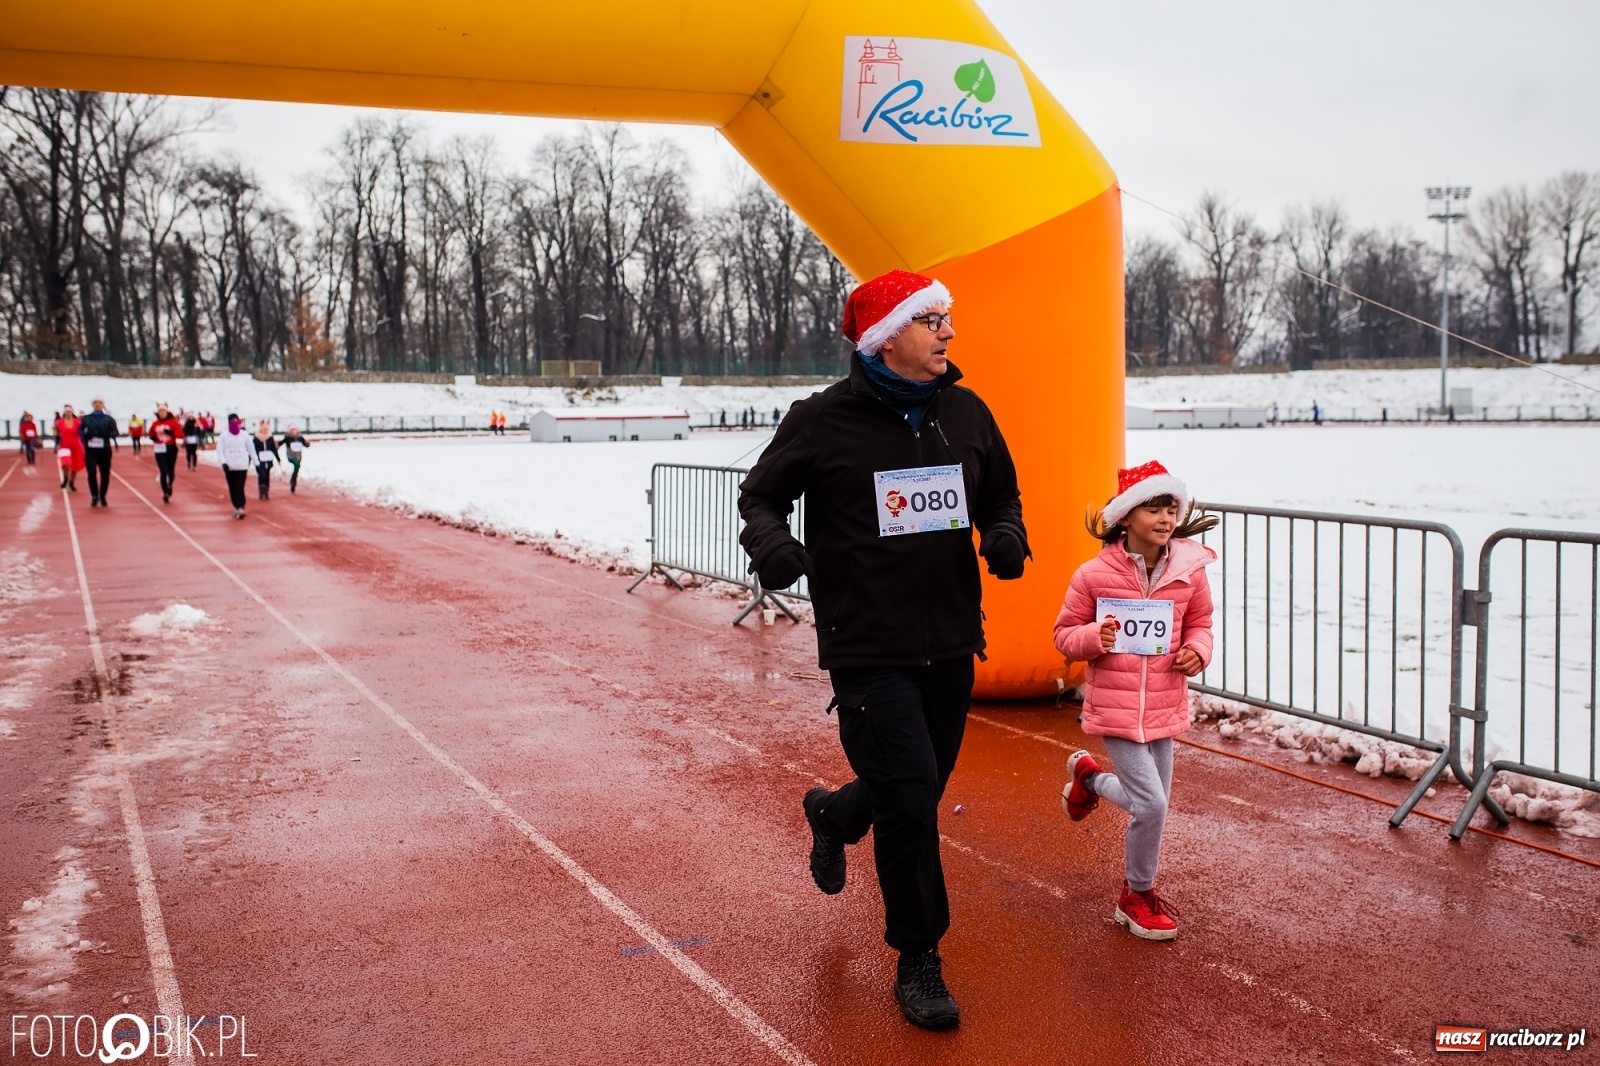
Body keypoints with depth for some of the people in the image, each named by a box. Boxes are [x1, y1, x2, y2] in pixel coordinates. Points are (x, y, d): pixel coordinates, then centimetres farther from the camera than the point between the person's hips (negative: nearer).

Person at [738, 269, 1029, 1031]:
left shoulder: (966, 412, 4)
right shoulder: (823, 420, -9)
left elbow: (1000, 494, 17)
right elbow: (761, 493, 3)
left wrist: (1005, 534, -6)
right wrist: (770, 540, -19)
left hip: (950, 645, 6)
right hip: (867, 647, -5)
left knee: (921, 788, 18)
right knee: (909, 799, -9)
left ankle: (833, 813, 53)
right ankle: (918, 961, 12)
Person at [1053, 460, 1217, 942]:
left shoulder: (1189, 572, -3)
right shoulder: (1093, 574, -11)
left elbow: (1200, 624, 14)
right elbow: (1065, 634, -1)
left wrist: (1196, 651, -7)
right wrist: (1094, 638, -21)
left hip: (1164, 708, 5)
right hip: (1114, 708, -5)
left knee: (1150, 802, 13)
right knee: (1151, 803, -9)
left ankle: (1088, 776, 44)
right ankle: (1137, 896, 16)